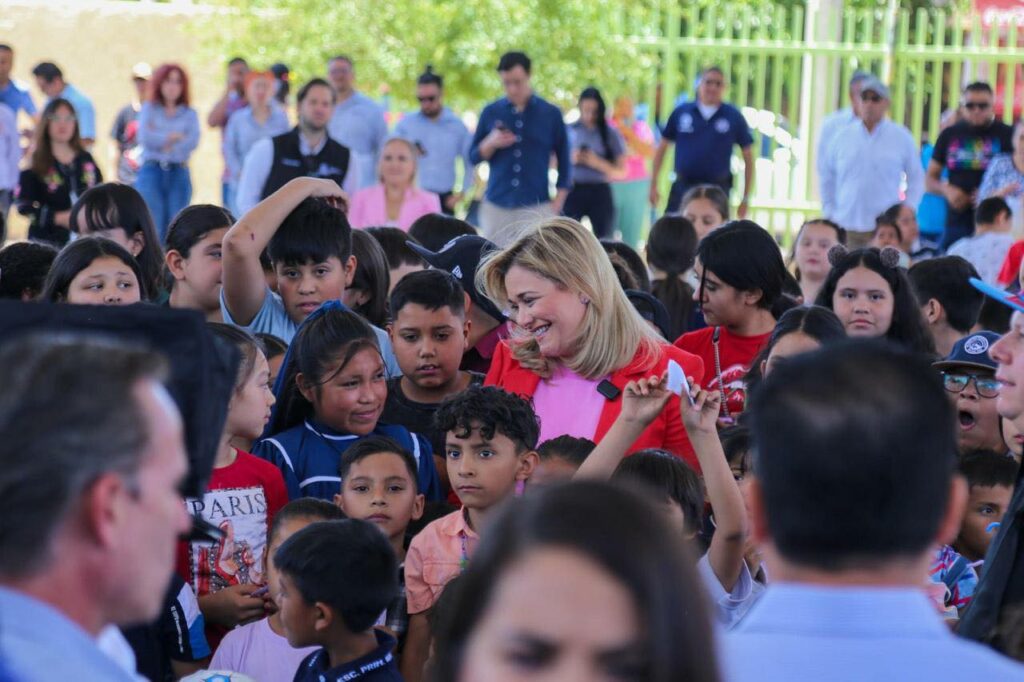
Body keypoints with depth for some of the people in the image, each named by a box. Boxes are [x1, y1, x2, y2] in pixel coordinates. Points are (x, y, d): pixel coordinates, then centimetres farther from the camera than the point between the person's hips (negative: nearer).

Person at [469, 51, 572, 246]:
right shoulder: (491, 113, 7)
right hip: (496, 207, 2)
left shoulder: (550, 114, 4)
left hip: (537, 207, -2)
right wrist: (491, 144, -11)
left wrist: (557, 203, 0)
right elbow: (473, 157, 10)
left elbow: (564, 161, 8)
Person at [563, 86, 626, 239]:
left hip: (600, 192, 0)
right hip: (572, 191, 0)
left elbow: (621, 171, -1)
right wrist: (569, 159, -12)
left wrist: (598, 163, -17)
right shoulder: (569, 130, 4)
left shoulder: (610, 134, 2)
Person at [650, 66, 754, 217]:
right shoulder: (681, 112, 4)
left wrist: (746, 198, 4)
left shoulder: (734, 117, 2)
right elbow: (662, 147, 12)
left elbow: (748, 157, 7)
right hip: (683, 187, 1)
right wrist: (653, 184, 8)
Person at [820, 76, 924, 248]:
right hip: (845, 227, 2)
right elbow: (826, 176, 16)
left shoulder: (902, 137, 3)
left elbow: (916, 179, 10)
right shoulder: (842, 136, 7)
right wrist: (829, 212, 9)